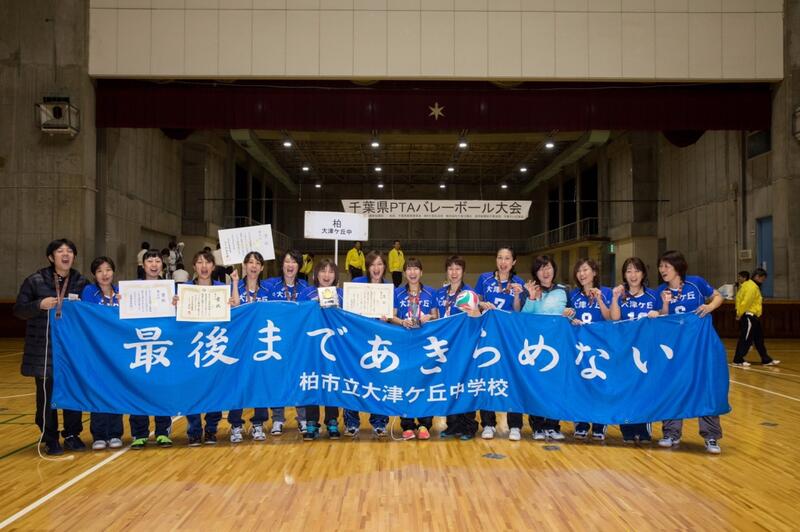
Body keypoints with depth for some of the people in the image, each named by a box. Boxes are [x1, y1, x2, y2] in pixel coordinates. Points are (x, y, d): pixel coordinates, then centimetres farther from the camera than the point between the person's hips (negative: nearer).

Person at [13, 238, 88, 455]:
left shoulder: (81, 282, 3)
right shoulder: (35, 281, -2)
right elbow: (19, 310, -2)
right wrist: (40, 305, -17)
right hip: (43, 349, -2)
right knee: (46, 394, 5)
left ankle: (72, 435, 21)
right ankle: (50, 438, 18)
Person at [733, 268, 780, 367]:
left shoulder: (747, 284, 14)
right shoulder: (752, 287, -17)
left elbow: (739, 297, 16)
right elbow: (746, 302, -23)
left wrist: (739, 312, 12)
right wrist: (740, 314, -13)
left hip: (753, 317, 11)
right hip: (749, 316, -11)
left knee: (759, 339, 14)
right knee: (746, 339, -5)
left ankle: (766, 360, 20)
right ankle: (738, 360, 2)